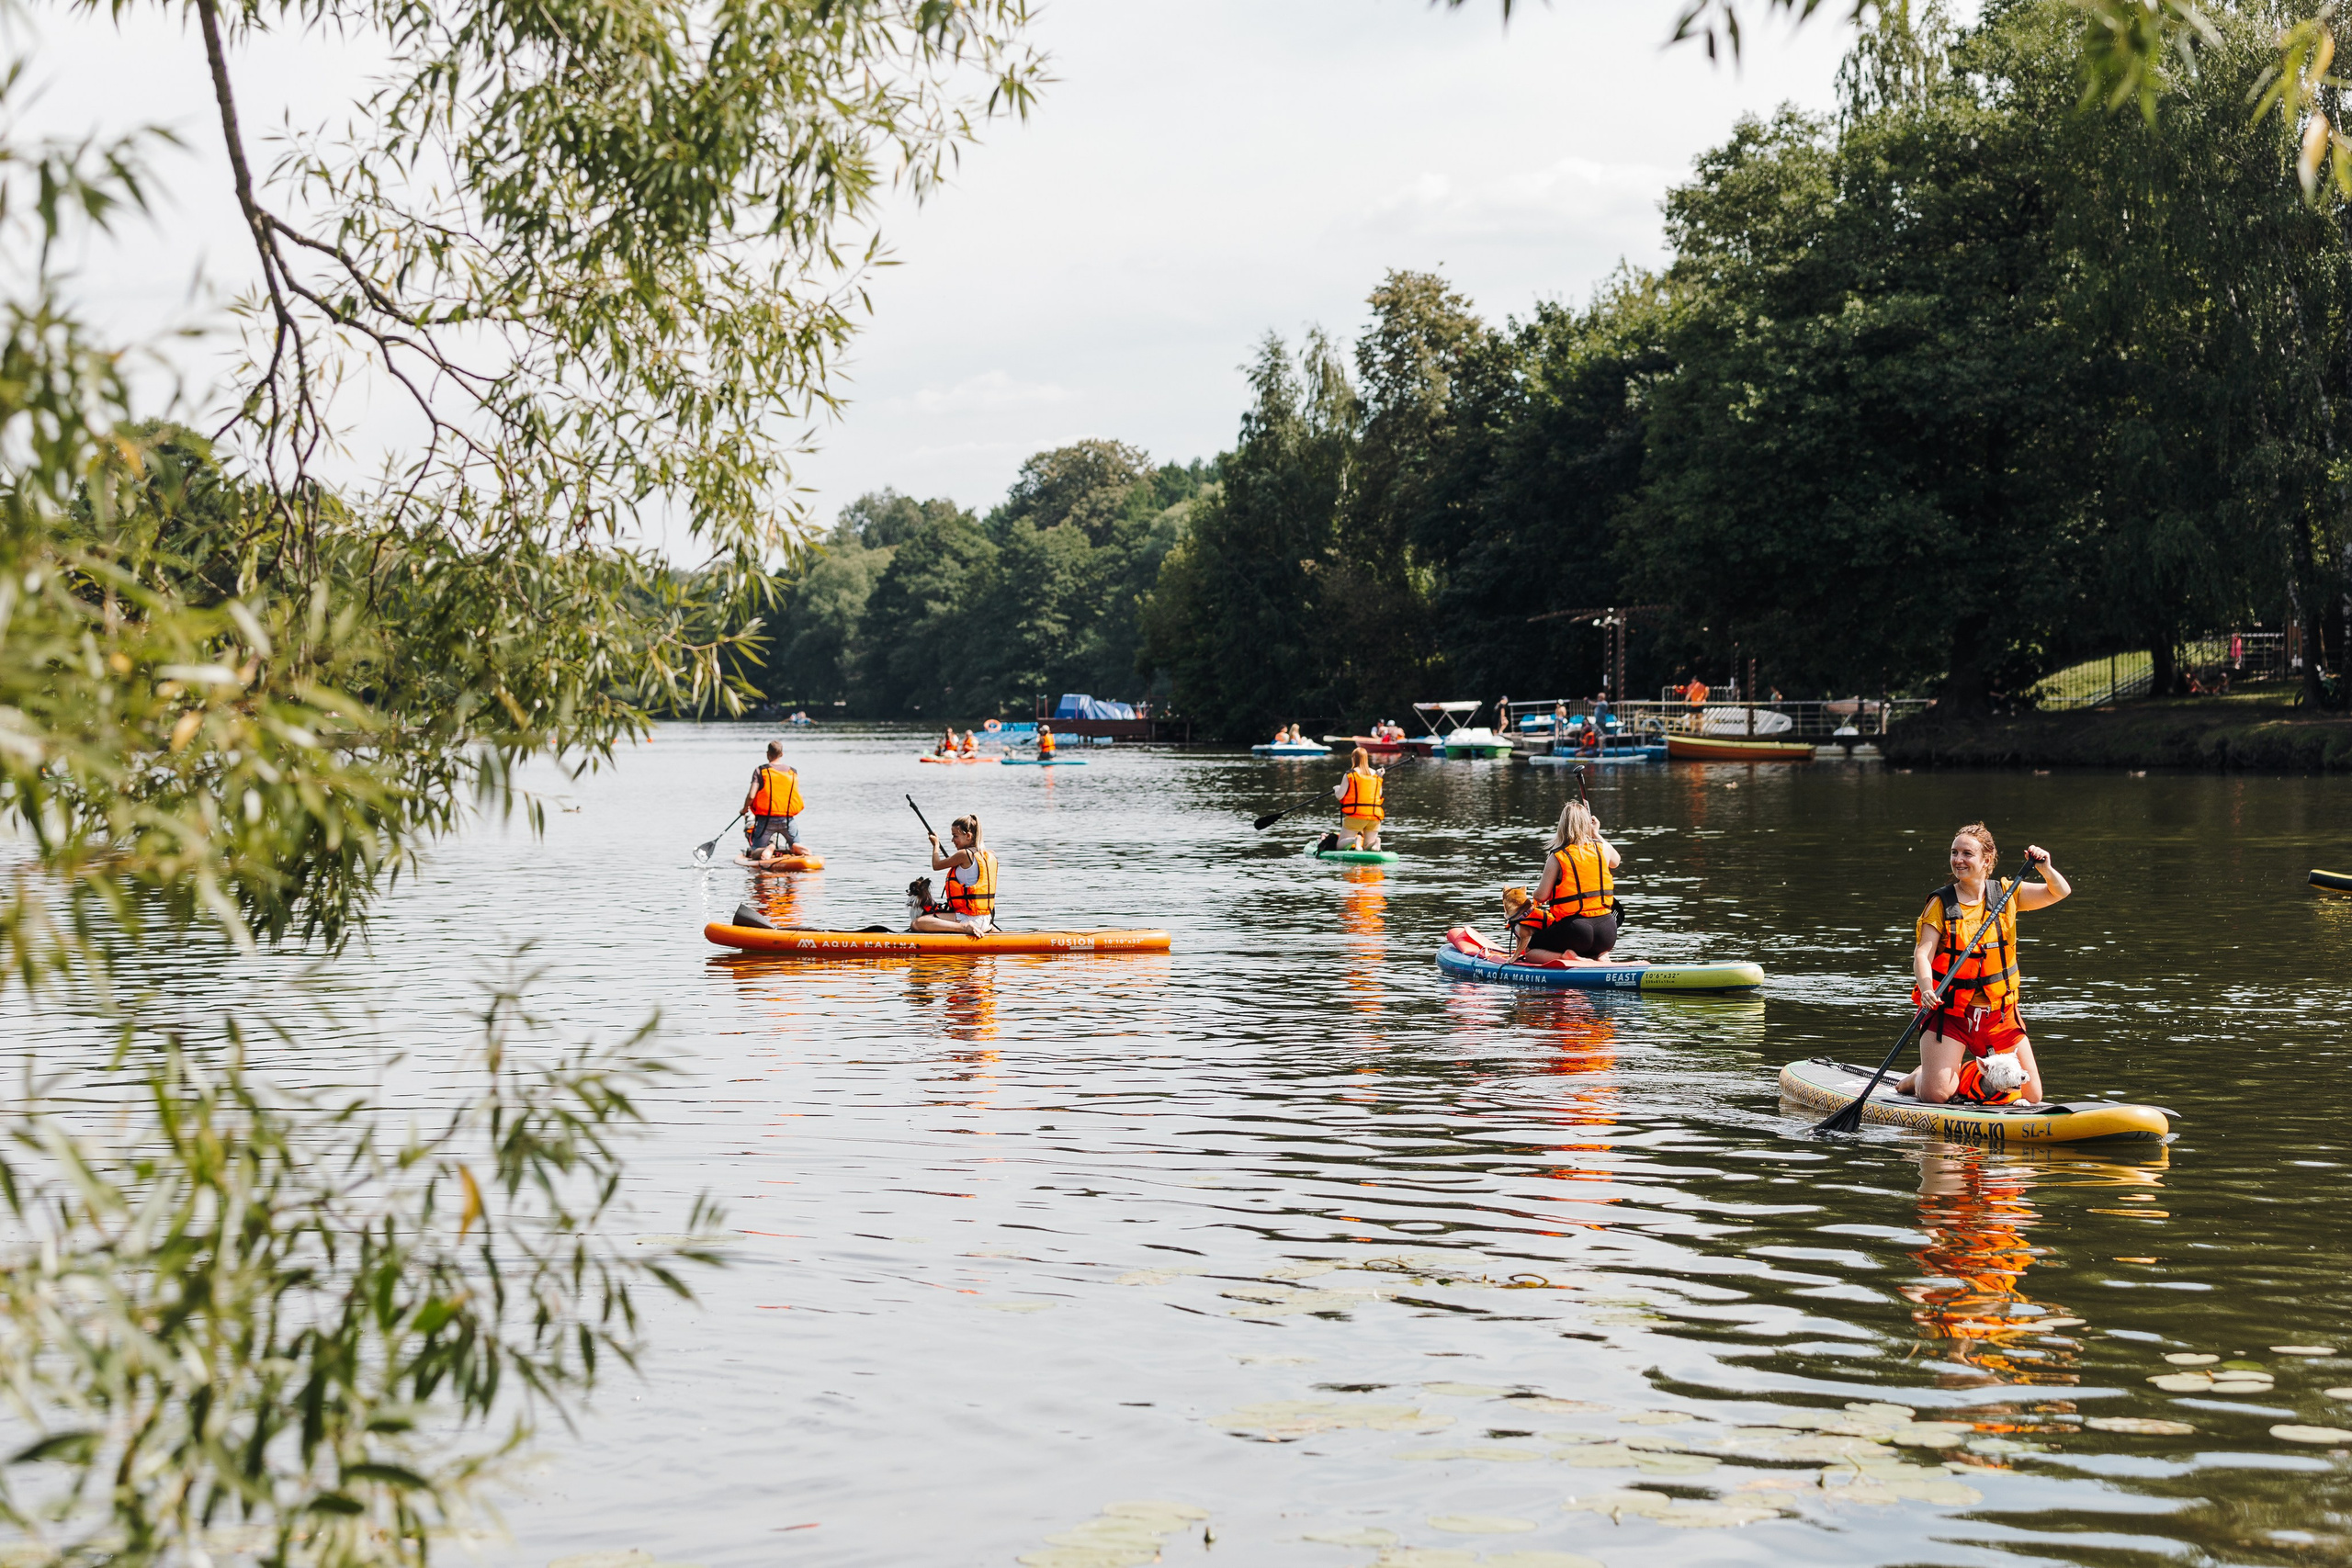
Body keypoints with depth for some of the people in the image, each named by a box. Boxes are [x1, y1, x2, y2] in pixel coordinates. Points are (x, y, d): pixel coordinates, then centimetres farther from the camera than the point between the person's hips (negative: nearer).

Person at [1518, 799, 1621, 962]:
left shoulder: (1557, 858, -7)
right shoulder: (1602, 848, 5)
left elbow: (1542, 896, -7)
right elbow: (1616, 861, 30)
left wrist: (1536, 896, 16)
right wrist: (1597, 834, 37)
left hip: (1574, 929, -4)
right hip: (1607, 931, 4)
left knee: (1530, 950, 15)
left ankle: (1565, 957, -13)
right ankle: (1600, 956, 4)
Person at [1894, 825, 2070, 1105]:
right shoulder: (1941, 903, -5)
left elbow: (2059, 893, 2)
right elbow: (1922, 953, -13)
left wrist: (2045, 868, -19)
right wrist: (1926, 988, -33)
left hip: (1999, 1013, 3)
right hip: (1949, 1011, -3)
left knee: (2031, 1095, 4)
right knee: (1935, 1095, -16)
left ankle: (1968, 1072, 26)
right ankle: (1917, 1078, 19)